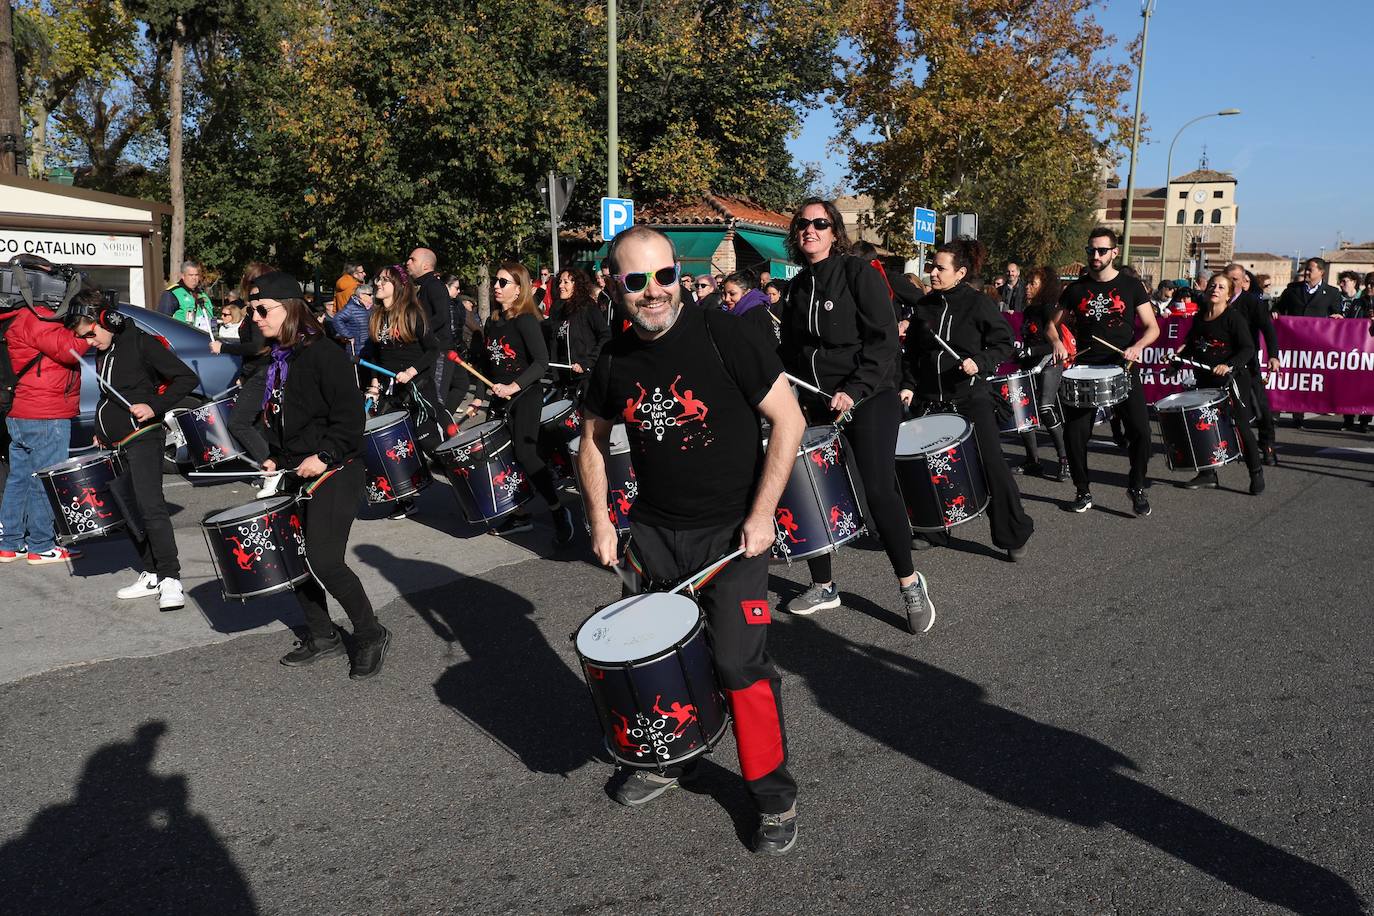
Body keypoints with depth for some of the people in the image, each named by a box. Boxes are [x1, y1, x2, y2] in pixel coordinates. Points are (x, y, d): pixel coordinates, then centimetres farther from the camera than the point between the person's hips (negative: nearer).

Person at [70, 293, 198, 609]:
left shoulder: (141, 343, -8)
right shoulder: (102, 353, 16)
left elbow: (187, 378, -12)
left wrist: (154, 408, -21)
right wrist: (101, 434, 18)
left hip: (143, 438, -9)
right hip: (115, 444, 9)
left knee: (150, 506, -17)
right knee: (126, 509, 8)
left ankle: (170, 579, -17)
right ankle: (151, 575, 15)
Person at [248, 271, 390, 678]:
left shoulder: (323, 353, -14)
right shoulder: (275, 359, 12)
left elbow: (350, 414, -18)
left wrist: (324, 455, -23)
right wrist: (276, 458, 11)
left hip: (335, 472, -8)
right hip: (296, 473, 9)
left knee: (324, 561, -13)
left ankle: (370, 635, 4)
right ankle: (321, 636, 24)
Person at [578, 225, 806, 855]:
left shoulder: (724, 336, -15)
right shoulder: (614, 360, -1)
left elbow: (788, 419, -12)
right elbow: (593, 437, 15)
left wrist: (762, 514, -15)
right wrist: (599, 518, 7)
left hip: (732, 531, -4)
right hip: (654, 531, 5)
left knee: (739, 663, -8)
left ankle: (775, 796, 12)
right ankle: (667, 760, 40)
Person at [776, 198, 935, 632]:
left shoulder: (858, 272, -6)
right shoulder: (798, 286, 12)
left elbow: (884, 339, -13)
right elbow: (791, 350, 19)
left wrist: (855, 390, -22)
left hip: (869, 398, -6)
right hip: (818, 402, 6)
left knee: (877, 489, -15)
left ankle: (910, 583, 2)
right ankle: (823, 587, 19)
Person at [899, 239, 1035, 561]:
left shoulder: (981, 303, -6)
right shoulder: (924, 305, 6)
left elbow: (1004, 345, -5)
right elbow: (912, 352, 13)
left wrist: (980, 362, -21)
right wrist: (908, 386, 2)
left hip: (971, 398, -4)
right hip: (929, 398, 4)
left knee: (992, 465, -3)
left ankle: (1014, 534, 10)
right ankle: (932, 530, 23)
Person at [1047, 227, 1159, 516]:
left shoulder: (1131, 286, 4)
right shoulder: (1075, 289, 8)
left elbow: (1152, 327, 4)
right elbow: (1053, 325, 14)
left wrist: (1137, 346, -16)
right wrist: (1057, 343, -8)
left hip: (1123, 368, -2)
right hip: (1085, 370, 2)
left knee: (1140, 430, -11)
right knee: (1074, 433, -1)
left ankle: (1137, 487, 11)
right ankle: (1083, 492, 17)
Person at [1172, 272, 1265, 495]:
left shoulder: (1234, 317, -10)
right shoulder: (1199, 318, 10)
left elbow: (1248, 349, -16)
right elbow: (1191, 345, 22)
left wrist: (1229, 365, -30)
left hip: (1232, 379, -7)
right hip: (1205, 380, 7)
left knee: (1240, 426, -3)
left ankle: (1256, 473, 11)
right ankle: (1208, 473, 20)